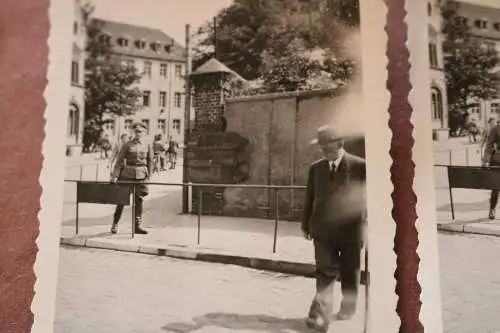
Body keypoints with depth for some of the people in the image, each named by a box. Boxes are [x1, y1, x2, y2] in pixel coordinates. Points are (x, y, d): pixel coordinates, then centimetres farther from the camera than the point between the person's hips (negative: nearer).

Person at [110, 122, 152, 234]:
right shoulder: (127, 145, -2)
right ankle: (115, 224, 17)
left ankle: (137, 226, 13)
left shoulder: (147, 145, 3)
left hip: (140, 176, 2)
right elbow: (119, 160, -4)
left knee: (139, 200, 4)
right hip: (127, 174, -1)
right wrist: (115, 175, -9)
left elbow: (150, 162, 8)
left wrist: (148, 176, 7)